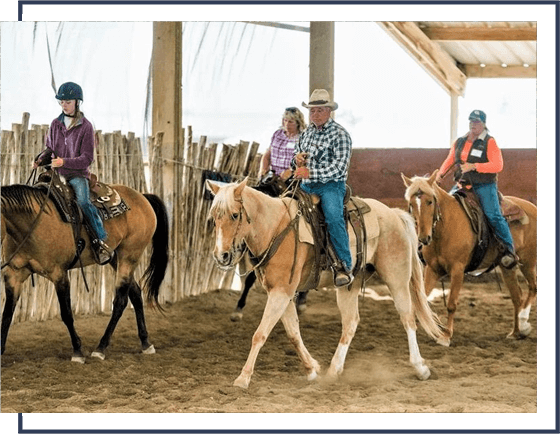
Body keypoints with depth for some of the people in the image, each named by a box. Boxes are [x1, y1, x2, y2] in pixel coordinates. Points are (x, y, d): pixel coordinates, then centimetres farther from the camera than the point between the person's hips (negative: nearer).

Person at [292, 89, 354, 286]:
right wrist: (297, 160, 3)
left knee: (333, 216, -32)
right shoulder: (306, 133, 17)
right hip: (306, 186, 7)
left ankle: (344, 266, -26)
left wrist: (310, 173, -20)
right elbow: (296, 157, 29)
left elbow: (339, 168, -14)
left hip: (331, 185, -7)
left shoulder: (340, 134, -5)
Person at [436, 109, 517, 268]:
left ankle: (510, 251, -13)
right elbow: (450, 160, 24)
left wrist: (474, 166, -22)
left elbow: (498, 165, -16)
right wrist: (440, 174, 8)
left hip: (485, 185, -6)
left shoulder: (489, 142, -6)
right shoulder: (460, 142, 11)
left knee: (494, 216, -16)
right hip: (463, 184, 6)